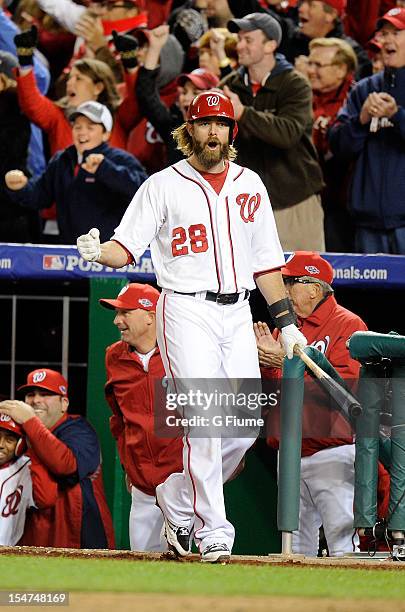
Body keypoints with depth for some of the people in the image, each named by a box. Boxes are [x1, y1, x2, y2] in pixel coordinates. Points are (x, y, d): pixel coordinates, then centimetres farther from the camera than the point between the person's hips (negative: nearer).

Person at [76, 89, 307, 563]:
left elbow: (265, 259, 17)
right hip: (186, 310, -5)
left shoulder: (249, 185, 13)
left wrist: (285, 322, 12)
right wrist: (99, 252, -27)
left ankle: (178, 500, 19)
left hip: (237, 314, 5)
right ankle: (212, 531, -11)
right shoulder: (163, 186, 1)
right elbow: (126, 248, -4)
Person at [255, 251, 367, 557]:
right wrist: (266, 357, -5)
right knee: (295, 551, 8)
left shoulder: (349, 325, -5)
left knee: (342, 544, -14)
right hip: (290, 455, 7)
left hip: (333, 452, -7)